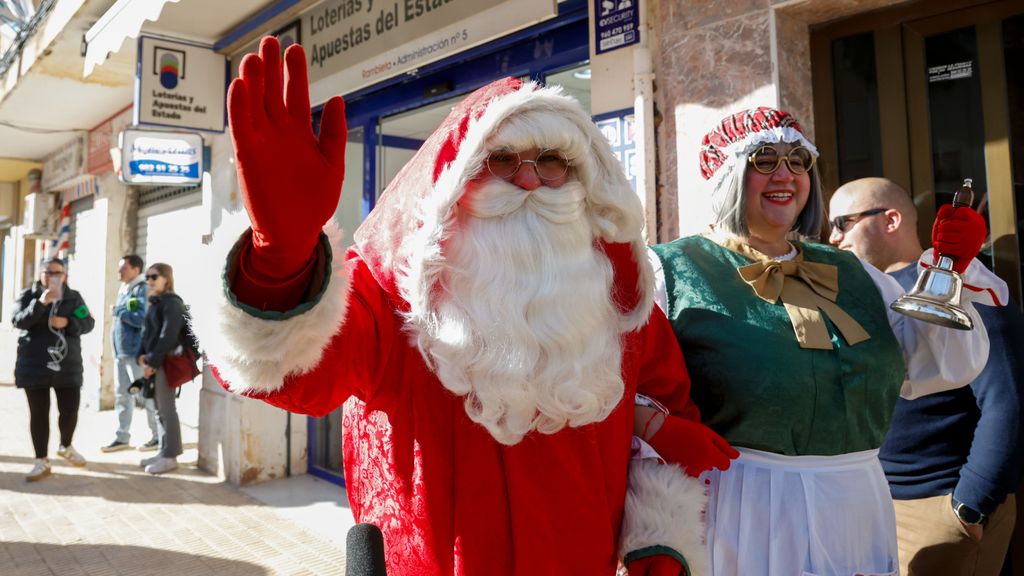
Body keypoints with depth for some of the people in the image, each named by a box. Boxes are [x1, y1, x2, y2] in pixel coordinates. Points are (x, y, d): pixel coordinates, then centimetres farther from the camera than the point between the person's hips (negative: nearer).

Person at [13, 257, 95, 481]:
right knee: (39, 413, 4)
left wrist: (68, 322, -17)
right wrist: (40, 303, -26)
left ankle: (66, 446, 32)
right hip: (34, 364, -1)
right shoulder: (28, 295, 1)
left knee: (70, 409, 3)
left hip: (67, 364, 1)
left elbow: (88, 323, 2)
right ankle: (41, 461, 14)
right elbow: (18, 321, -13)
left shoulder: (74, 297, 5)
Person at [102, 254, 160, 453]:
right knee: (123, 395, 12)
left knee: (146, 394, -2)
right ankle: (122, 437, 19)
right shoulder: (123, 289, 16)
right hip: (121, 351, 9)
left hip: (135, 352, -9)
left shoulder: (141, 289, -12)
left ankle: (158, 436, 7)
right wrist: (116, 349, 17)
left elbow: (142, 319, -23)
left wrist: (117, 311, -12)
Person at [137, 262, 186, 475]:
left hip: (166, 362, -9)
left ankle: (170, 457, 4)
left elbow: (168, 336, -19)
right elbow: (147, 331, 19)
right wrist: (142, 355, 5)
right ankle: (163, 452, 22)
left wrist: (153, 362, -18)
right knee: (160, 409, 13)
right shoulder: (154, 303, 16)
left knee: (167, 409, -3)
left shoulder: (172, 303, -12)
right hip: (154, 361, 9)